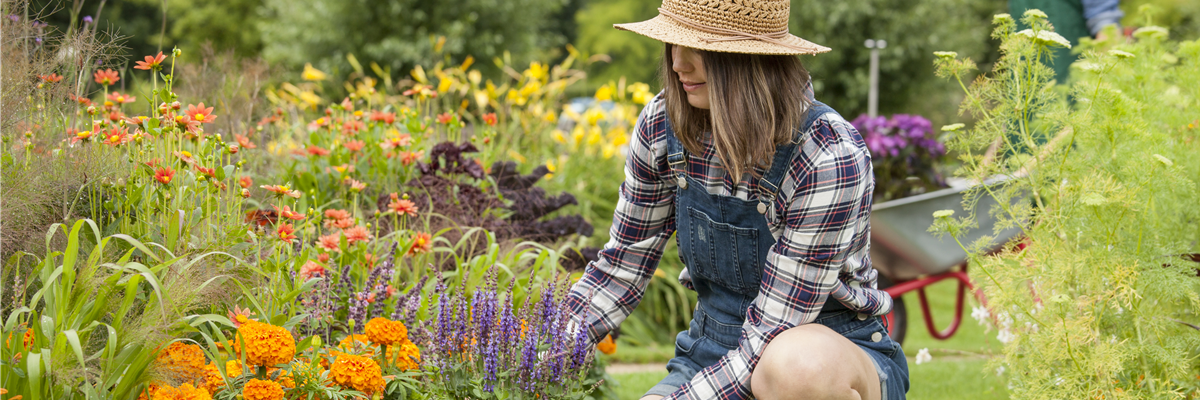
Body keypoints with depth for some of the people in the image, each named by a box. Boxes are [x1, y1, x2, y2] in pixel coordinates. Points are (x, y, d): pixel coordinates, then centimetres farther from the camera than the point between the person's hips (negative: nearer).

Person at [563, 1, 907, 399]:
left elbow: (772, 333, -24)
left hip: (836, 353, -3)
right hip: (715, 348, 4)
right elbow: (622, 267, 4)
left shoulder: (830, 157, -25)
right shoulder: (662, 124, -7)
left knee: (798, 366, -40)